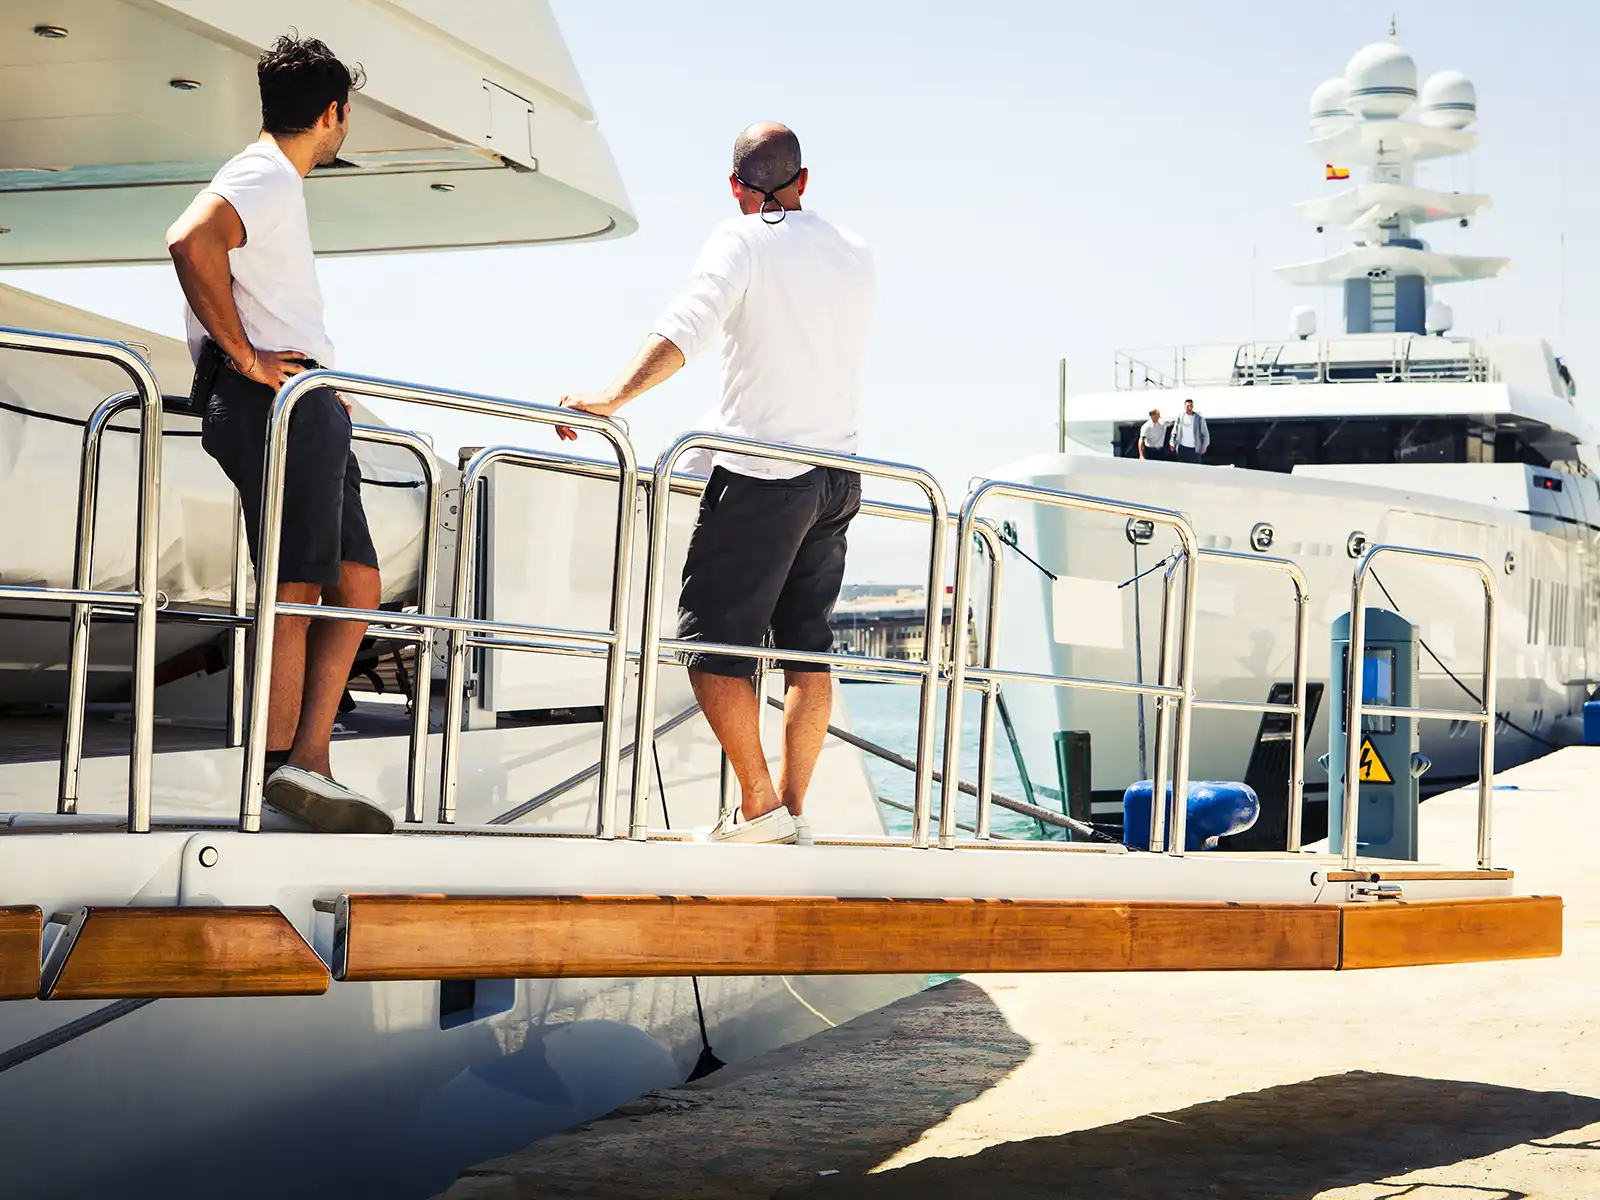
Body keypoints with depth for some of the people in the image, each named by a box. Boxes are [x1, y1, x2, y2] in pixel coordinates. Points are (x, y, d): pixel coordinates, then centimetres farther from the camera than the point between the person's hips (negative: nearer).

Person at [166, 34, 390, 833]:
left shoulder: (276, 184, 25)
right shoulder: (266, 177, -7)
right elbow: (191, 241, -28)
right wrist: (244, 357, -22)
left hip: (309, 408, 10)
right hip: (278, 404, -10)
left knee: (357, 586, 6)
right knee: (294, 589, -12)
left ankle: (308, 761, 1)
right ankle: (281, 774, -12)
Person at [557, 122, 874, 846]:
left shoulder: (744, 240, -5)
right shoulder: (857, 256, 14)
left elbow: (687, 326, -21)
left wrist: (612, 397, -28)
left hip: (761, 477, -7)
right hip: (839, 476, 7)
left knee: (711, 644, -3)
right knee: (807, 648, 10)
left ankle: (759, 808, -6)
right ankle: (792, 811, 10)